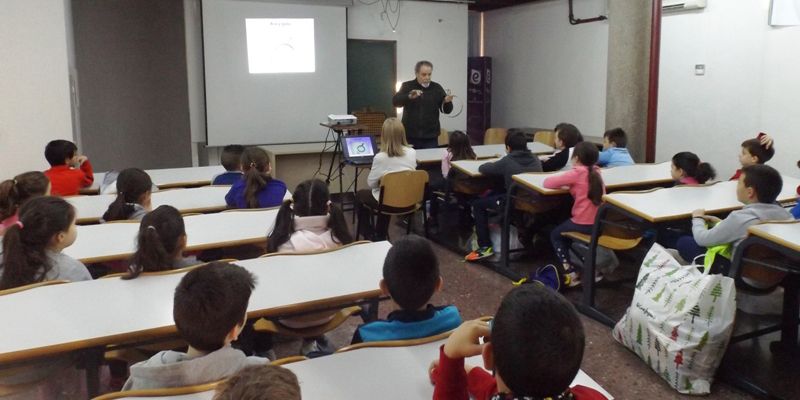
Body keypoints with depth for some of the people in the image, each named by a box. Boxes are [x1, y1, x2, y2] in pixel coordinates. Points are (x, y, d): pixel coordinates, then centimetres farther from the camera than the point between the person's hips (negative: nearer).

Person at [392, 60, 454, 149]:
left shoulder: (437, 88, 5)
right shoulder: (407, 86, 3)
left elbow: (447, 110, 4)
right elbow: (395, 101, -12)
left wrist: (447, 102, -19)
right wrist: (409, 96, -29)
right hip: (410, 136, -1)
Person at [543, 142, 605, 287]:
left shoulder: (576, 173, -11)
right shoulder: (596, 172, 8)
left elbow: (547, 182, -9)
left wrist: (564, 182, 9)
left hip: (585, 224, -6)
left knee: (556, 235, 21)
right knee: (564, 229, 34)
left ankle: (571, 274, 8)